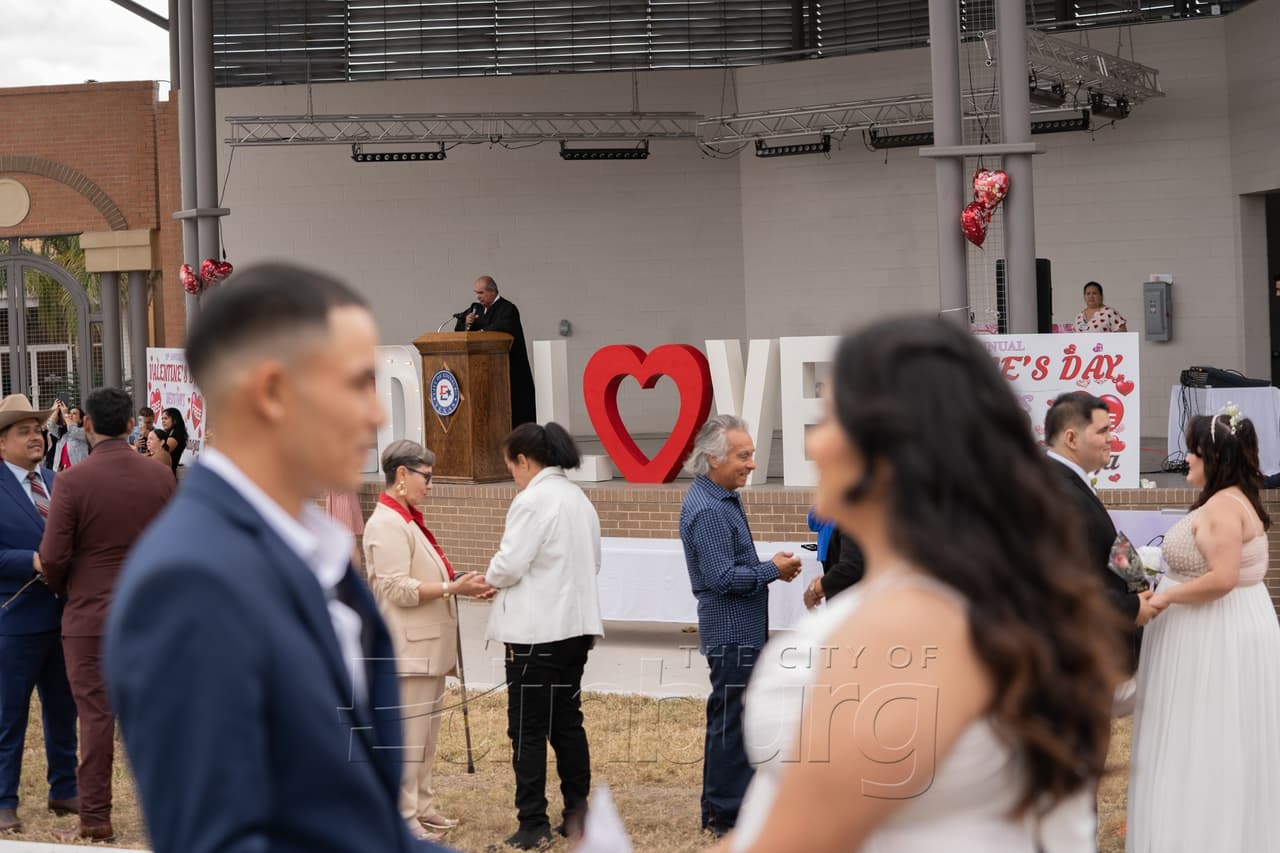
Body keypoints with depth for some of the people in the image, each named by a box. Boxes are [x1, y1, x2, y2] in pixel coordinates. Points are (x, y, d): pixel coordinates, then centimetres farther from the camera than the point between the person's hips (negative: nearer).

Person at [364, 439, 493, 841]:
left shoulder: (408, 521, 16)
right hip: (408, 648, -10)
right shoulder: (387, 523, -15)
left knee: (426, 732, 15)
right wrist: (452, 588, -21)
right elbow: (397, 589, -21)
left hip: (428, 646, 10)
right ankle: (401, 819, -1)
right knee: (407, 733, -6)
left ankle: (421, 806, 23)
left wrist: (461, 584, 7)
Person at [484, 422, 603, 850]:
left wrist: (489, 579, 3)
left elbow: (509, 566, -18)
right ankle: (577, 814, 18)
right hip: (575, 625, 9)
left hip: (537, 631, -9)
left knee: (529, 729, -3)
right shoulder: (579, 499, 12)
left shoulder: (533, 500, -15)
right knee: (567, 722, 15)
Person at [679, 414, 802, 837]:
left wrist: (770, 566, 6)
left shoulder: (724, 499, 13)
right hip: (732, 632, -11)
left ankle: (719, 809, 24)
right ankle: (728, 814, 0)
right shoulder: (707, 510, -20)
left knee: (727, 720, 16)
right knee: (732, 720, -5)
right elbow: (724, 578, -24)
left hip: (741, 632, 11)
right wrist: (772, 570, -14)